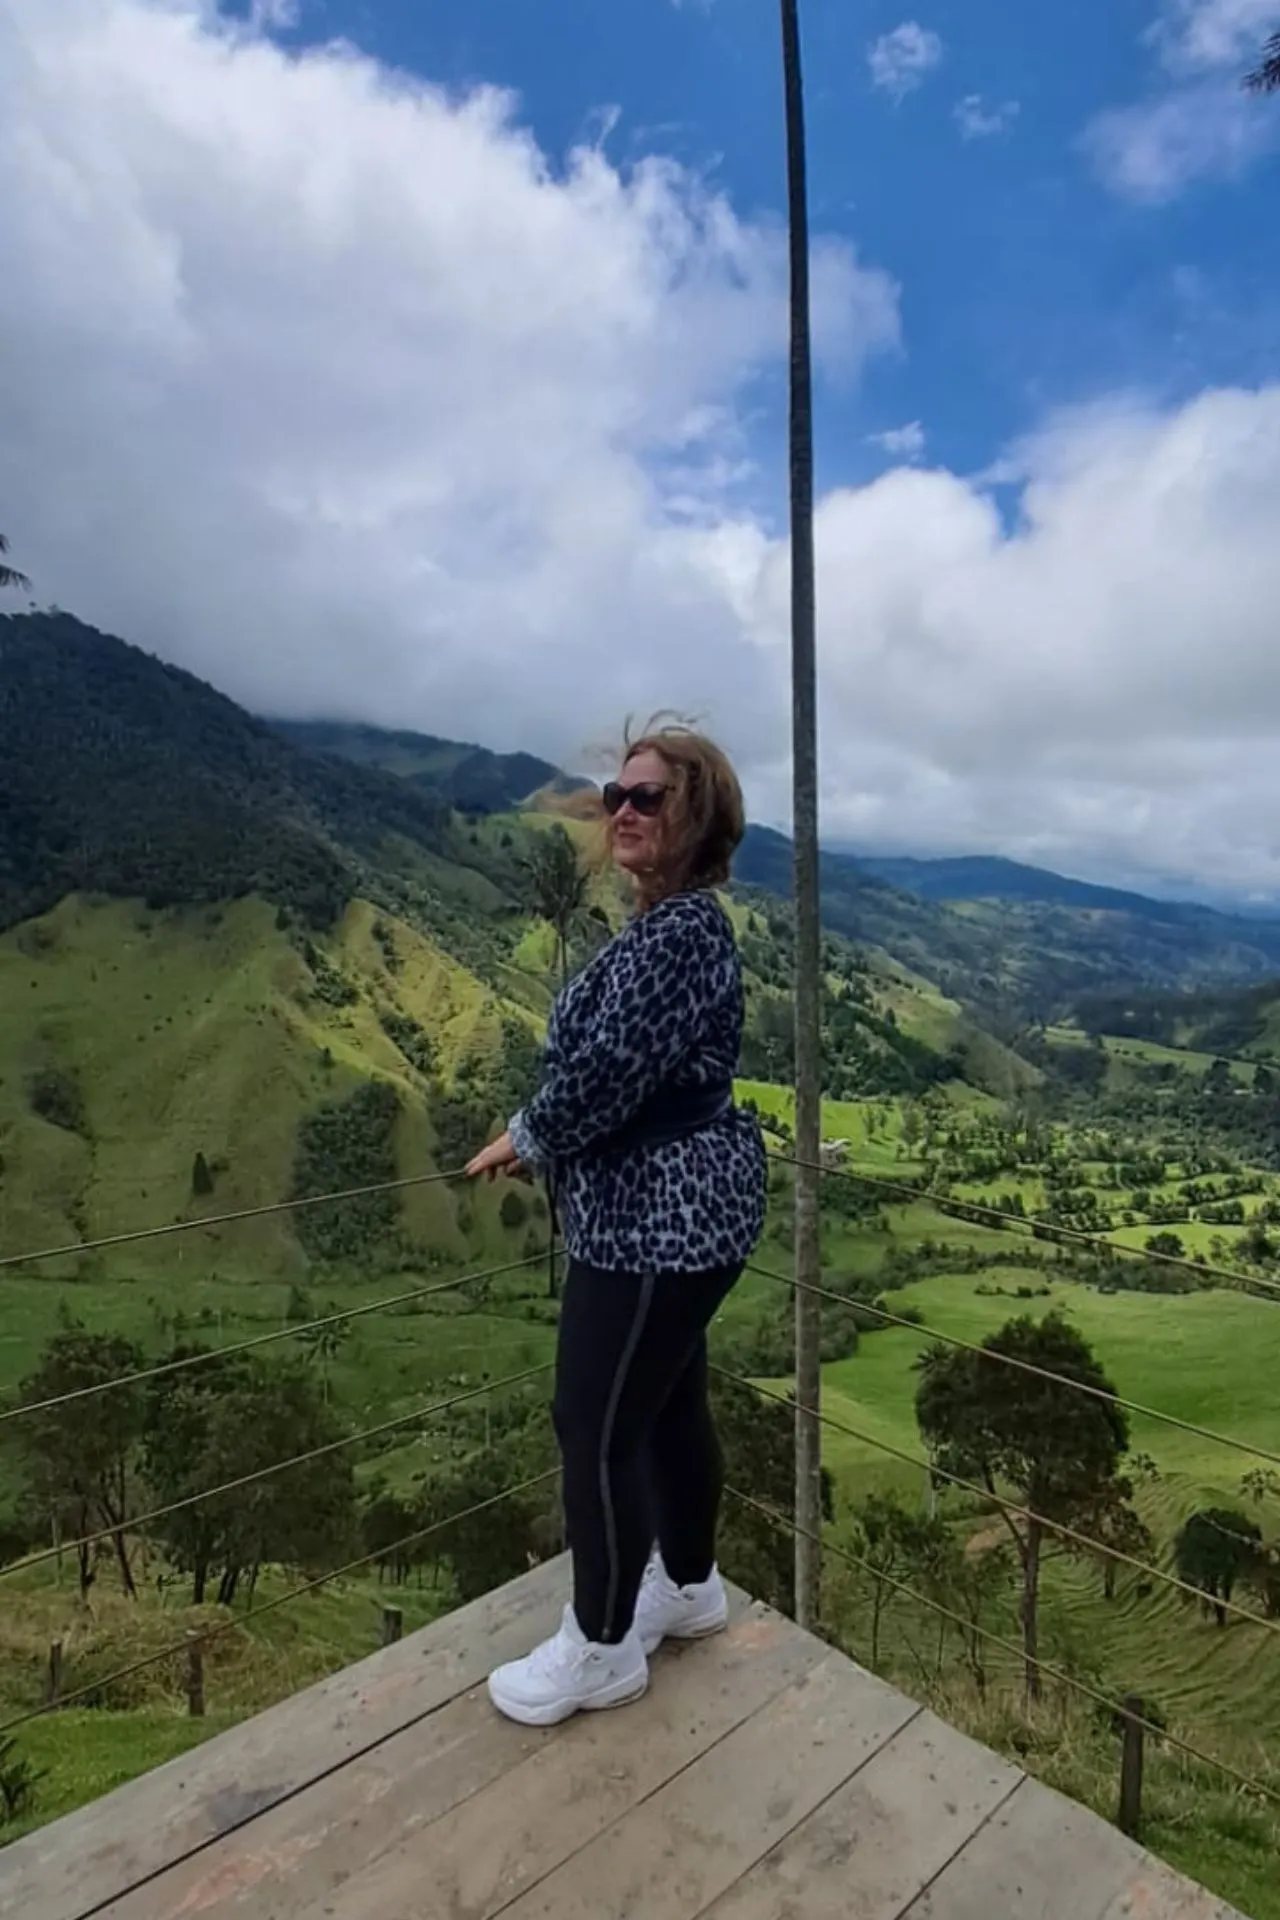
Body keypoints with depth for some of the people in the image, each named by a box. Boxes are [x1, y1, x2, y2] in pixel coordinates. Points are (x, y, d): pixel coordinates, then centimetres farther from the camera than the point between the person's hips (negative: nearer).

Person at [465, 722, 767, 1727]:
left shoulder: (677, 931, -23)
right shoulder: (678, 920, 10)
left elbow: (605, 1071, -26)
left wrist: (525, 1137, -7)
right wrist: (544, 1138, 8)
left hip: (658, 1221, -10)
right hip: (675, 1212, 10)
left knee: (598, 1430, 6)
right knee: (669, 1408, 24)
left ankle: (600, 1650, 29)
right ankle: (689, 1587, 45)